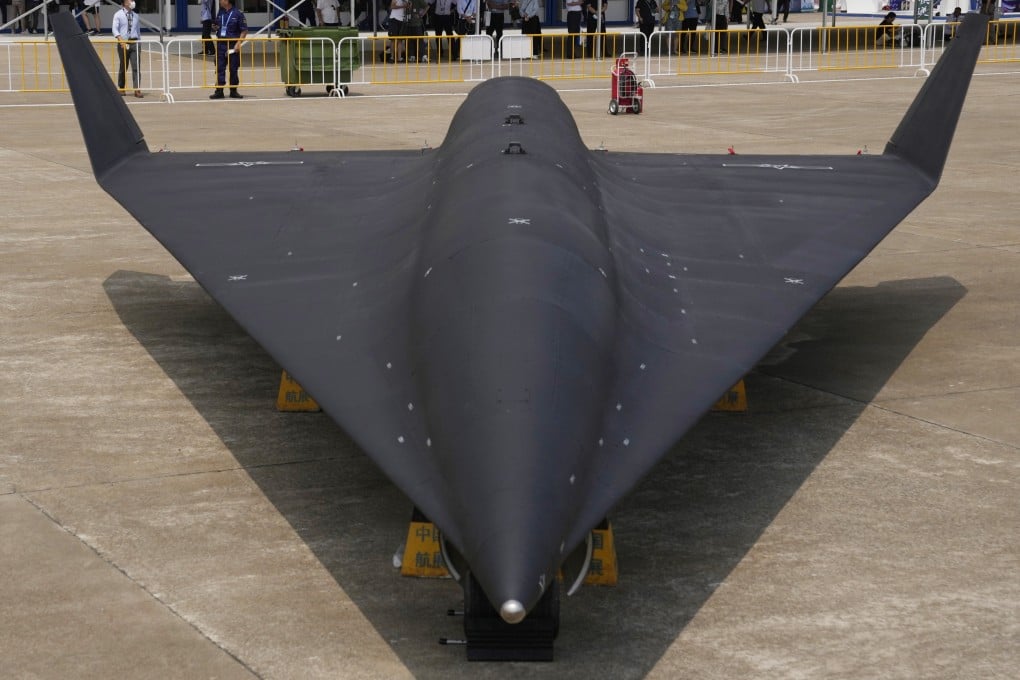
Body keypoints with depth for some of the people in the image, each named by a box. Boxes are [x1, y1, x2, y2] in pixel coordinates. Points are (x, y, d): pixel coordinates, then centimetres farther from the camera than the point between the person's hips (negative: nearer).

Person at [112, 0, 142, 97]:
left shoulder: (135, 15, 12)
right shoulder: (118, 15, -2)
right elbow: (115, 29, -10)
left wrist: (139, 41, 13)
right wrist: (120, 40, -23)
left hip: (134, 42, 3)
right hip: (123, 43, -3)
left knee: (136, 66, -8)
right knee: (123, 67, 7)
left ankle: (137, 89, -11)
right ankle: (121, 88, 22)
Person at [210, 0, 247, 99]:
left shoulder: (238, 13, -6)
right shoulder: (220, 13, 10)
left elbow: (244, 30, -6)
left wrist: (238, 43, -15)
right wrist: (215, 27, 0)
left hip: (233, 45, -4)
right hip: (221, 44, 4)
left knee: (233, 69, 4)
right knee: (219, 68, 1)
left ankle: (233, 91, 14)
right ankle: (219, 91, 3)